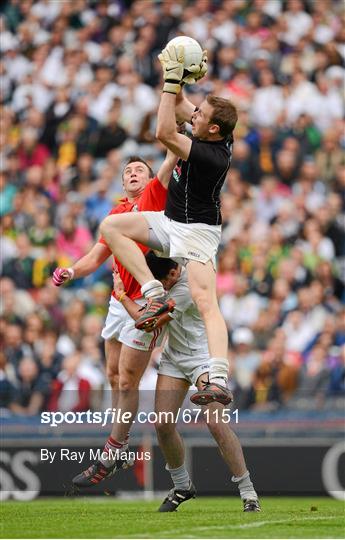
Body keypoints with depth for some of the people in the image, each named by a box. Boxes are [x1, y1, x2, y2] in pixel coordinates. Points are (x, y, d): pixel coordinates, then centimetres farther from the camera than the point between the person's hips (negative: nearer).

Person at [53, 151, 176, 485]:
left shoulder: (155, 195, -1)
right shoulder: (117, 213, 17)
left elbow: (171, 159, -13)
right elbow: (96, 257, 19)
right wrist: (71, 272, 1)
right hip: (119, 301, 7)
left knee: (127, 381, -4)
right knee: (114, 376, 10)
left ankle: (112, 454, 4)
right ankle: (121, 448, 20)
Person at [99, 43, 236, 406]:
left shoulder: (212, 156, -27)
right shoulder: (212, 133, -1)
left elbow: (164, 133, -33)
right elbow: (178, 105, 13)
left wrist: (172, 82, -29)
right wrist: (173, 77, -6)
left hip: (196, 232, -9)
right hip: (171, 223, 9)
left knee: (205, 302, -24)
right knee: (111, 226, -3)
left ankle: (219, 382, -36)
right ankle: (155, 295, -10)